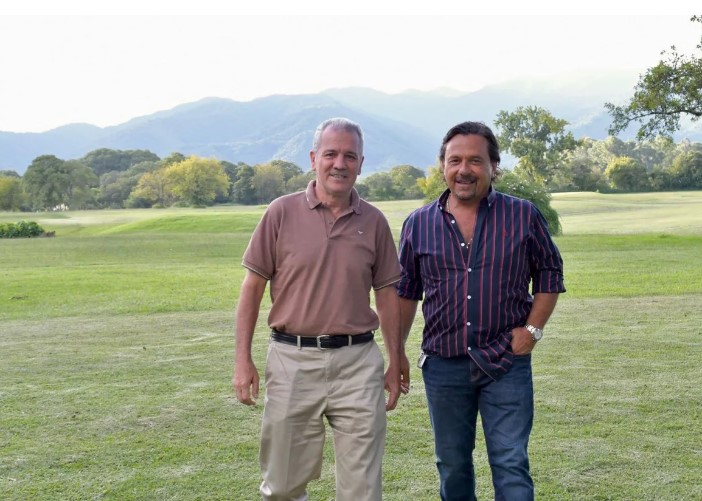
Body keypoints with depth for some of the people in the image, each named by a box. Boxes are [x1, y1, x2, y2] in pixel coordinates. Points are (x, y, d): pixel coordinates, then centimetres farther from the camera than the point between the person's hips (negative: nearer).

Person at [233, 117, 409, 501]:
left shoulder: (373, 221, 4)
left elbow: (386, 295, 10)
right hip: (293, 359, -1)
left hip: (357, 362, 1)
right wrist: (242, 360, -2)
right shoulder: (282, 213, -2)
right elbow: (253, 288, 1)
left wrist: (395, 363, 10)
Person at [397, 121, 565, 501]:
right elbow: (405, 292, 11)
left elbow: (550, 274, 8)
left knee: (511, 464, -2)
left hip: (507, 365, -2)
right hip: (443, 365, 2)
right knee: (452, 465, 14)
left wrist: (533, 329, -3)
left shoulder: (524, 217, -1)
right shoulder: (418, 224, 3)